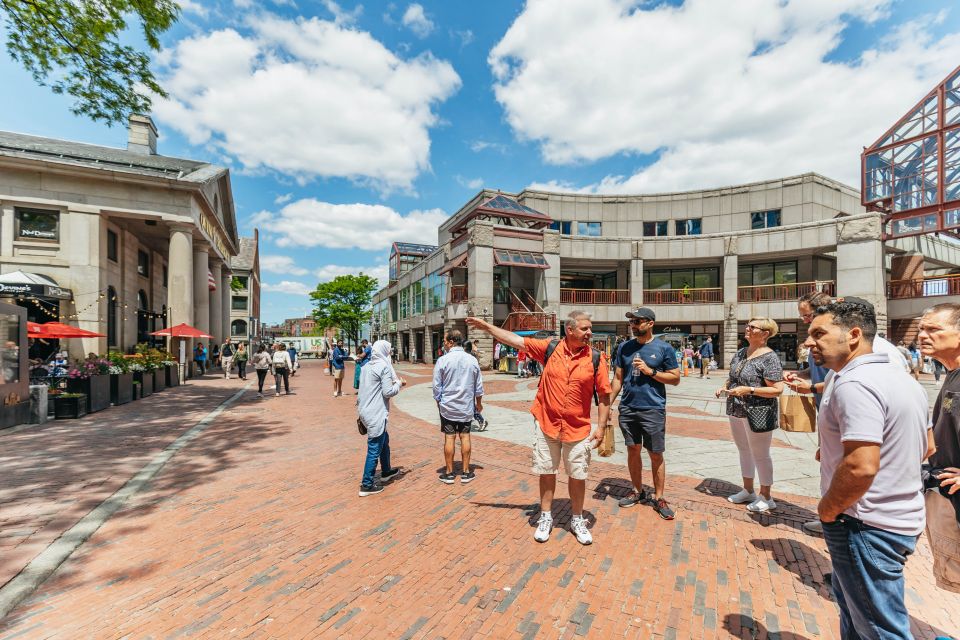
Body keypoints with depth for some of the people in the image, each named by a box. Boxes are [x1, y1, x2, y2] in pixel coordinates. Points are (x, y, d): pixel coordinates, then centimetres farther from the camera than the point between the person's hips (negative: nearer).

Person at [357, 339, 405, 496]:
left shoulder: (367, 366, 10)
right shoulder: (384, 366, -15)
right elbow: (388, 392, -17)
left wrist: (393, 381, 15)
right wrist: (398, 383, 0)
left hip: (365, 411, 9)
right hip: (376, 414, -9)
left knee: (384, 440, 25)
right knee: (374, 449, 1)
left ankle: (386, 472, 40)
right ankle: (367, 485, 9)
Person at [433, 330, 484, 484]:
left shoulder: (442, 360, -12)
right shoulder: (472, 360, -3)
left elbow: (437, 386, -7)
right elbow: (479, 386, 4)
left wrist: (438, 402, 9)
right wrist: (479, 403, 17)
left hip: (447, 406, -2)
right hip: (466, 406, 2)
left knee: (449, 438, 6)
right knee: (465, 437, 9)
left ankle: (449, 473, 17)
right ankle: (466, 472, 17)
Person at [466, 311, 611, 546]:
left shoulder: (596, 358, -6)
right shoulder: (550, 348, -6)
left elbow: (604, 395, -2)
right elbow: (515, 340, -2)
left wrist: (601, 427, -5)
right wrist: (487, 327, 0)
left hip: (578, 428, 0)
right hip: (546, 424, 1)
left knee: (578, 475, 11)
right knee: (547, 472, 14)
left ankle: (577, 520, 35)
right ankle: (546, 517, 34)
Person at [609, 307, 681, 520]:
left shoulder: (664, 348, -3)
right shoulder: (624, 347, 5)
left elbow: (675, 378, -2)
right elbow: (617, 379, 7)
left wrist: (650, 371, -15)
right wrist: (608, 404, 0)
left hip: (653, 409, -3)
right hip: (627, 409, 3)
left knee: (656, 455, 7)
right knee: (633, 450, 14)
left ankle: (658, 498, 23)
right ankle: (638, 492, 31)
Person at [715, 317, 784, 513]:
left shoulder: (769, 357, -15)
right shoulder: (741, 352, 7)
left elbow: (777, 389, -19)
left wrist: (749, 390, -26)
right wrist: (725, 387, 0)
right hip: (736, 411, 8)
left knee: (760, 455, 7)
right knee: (744, 451, 19)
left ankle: (766, 497, 25)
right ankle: (747, 491, 35)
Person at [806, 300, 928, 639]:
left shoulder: (854, 383, -25)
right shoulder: (901, 377, 8)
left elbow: (861, 467, -31)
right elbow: (924, 447, 19)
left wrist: (827, 509, -15)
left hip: (866, 525, -10)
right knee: (849, 597, 27)